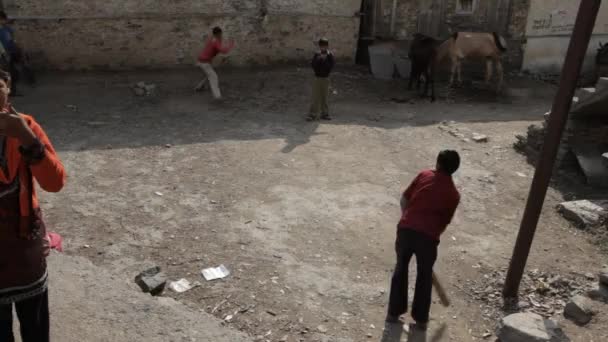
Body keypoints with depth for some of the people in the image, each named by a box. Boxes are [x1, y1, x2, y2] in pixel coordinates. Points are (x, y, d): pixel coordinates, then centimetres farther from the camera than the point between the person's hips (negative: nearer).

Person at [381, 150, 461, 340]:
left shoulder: (424, 175, 10)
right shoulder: (453, 194, 9)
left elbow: (404, 199, 11)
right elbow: (445, 222, 12)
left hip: (406, 229, 1)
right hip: (428, 236, -1)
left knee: (401, 269, 19)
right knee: (425, 276, 18)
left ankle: (393, 313, 27)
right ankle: (421, 319, 27)